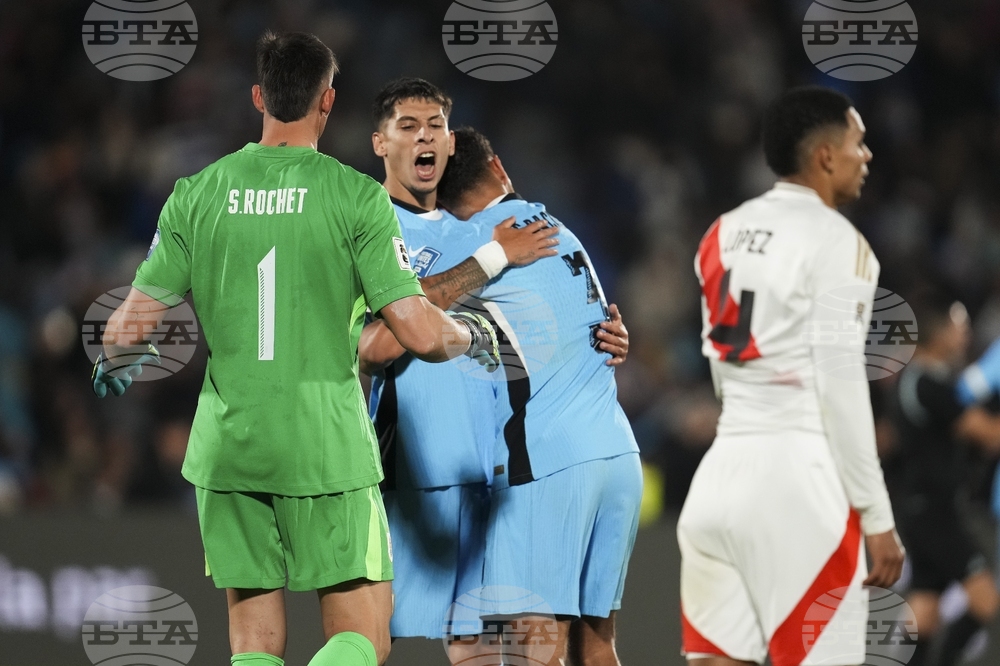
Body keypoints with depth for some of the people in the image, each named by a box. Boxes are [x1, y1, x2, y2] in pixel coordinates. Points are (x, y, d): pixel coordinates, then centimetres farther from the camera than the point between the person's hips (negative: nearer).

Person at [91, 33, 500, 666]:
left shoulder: (197, 195, 2)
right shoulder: (357, 196, -7)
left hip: (227, 446, 3)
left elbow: (132, 323, 2)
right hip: (327, 447, -3)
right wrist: (470, 336, 12)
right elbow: (419, 333, -10)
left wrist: (115, 360, 26)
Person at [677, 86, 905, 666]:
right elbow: (841, 387, -11)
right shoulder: (835, 241, -7)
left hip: (724, 466, 7)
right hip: (798, 472, -7)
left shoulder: (724, 235, 15)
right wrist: (877, 515, -8)